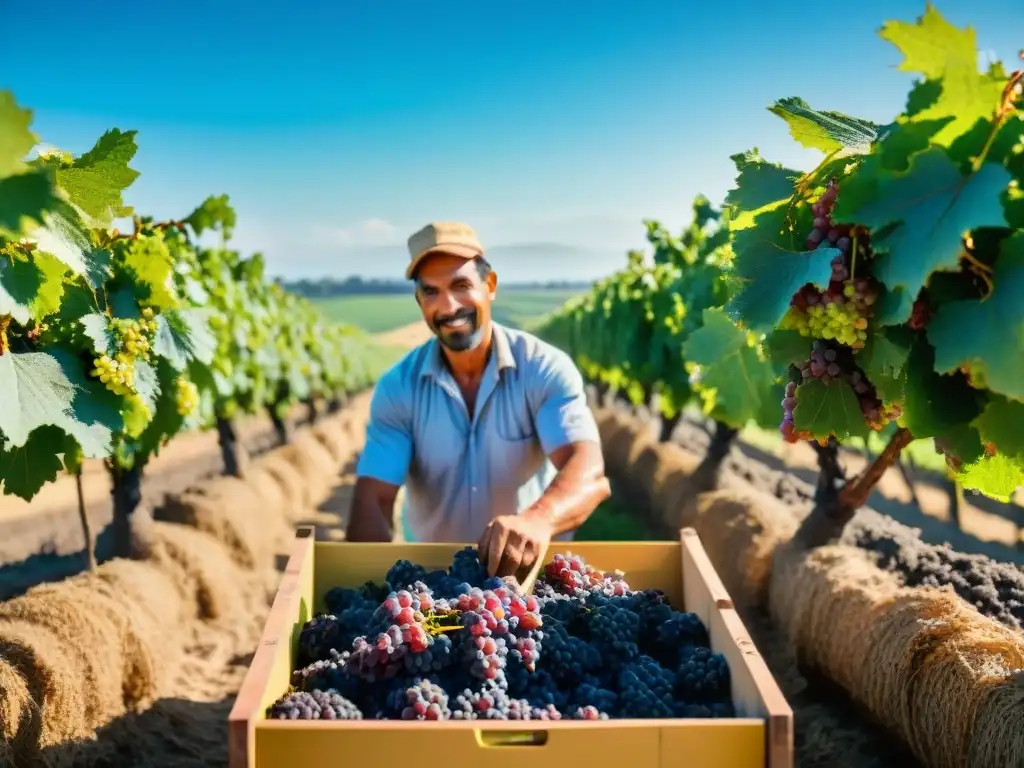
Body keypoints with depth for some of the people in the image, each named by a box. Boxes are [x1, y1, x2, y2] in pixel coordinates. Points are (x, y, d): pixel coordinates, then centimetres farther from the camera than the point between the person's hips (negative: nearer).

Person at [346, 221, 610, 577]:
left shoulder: (545, 369, -12)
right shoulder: (397, 387, -6)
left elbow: (590, 474, -25)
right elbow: (373, 500, -12)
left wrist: (538, 520, -47)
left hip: (533, 567, -1)